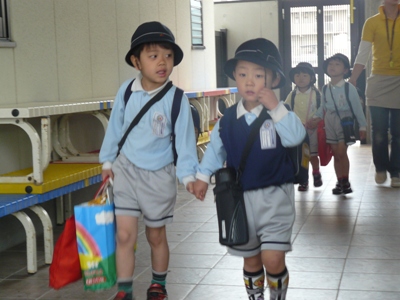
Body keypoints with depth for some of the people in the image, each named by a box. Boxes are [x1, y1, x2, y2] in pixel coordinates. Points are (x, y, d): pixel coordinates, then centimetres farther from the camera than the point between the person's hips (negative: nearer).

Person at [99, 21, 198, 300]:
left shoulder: (176, 99, -15)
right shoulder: (126, 91, -7)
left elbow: (184, 139, -12)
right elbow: (115, 127, 5)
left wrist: (189, 175, -19)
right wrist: (108, 161, 12)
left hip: (159, 174, -1)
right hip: (126, 169, 2)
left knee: (156, 235, 14)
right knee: (125, 234, -1)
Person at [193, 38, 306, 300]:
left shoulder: (279, 114, -9)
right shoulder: (228, 120, 0)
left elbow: (295, 136, -27)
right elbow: (216, 149, 14)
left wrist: (276, 108, -31)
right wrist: (203, 176, 15)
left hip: (274, 198, -3)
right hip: (241, 198, 4)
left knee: (273, 259, -11)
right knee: (251, 259, 16)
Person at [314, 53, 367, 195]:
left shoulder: (349, 88, -9)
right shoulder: (325, 88, 4)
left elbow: (357, 108, -5)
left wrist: (362, 126, -3)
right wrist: (317, 117, 2)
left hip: (345, 121, -4)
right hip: (330, 122, 4)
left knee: (341, 152, -12)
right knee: (336, 154, 7)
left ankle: (345, 181, 0)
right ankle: (340, 182, 15)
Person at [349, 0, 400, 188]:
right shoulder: (372, 22, 3)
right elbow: (362, 55, 0)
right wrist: (352, 82, -9)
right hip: (379, 81, 0)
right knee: (379, 131, 2)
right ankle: (380, 168, 19)